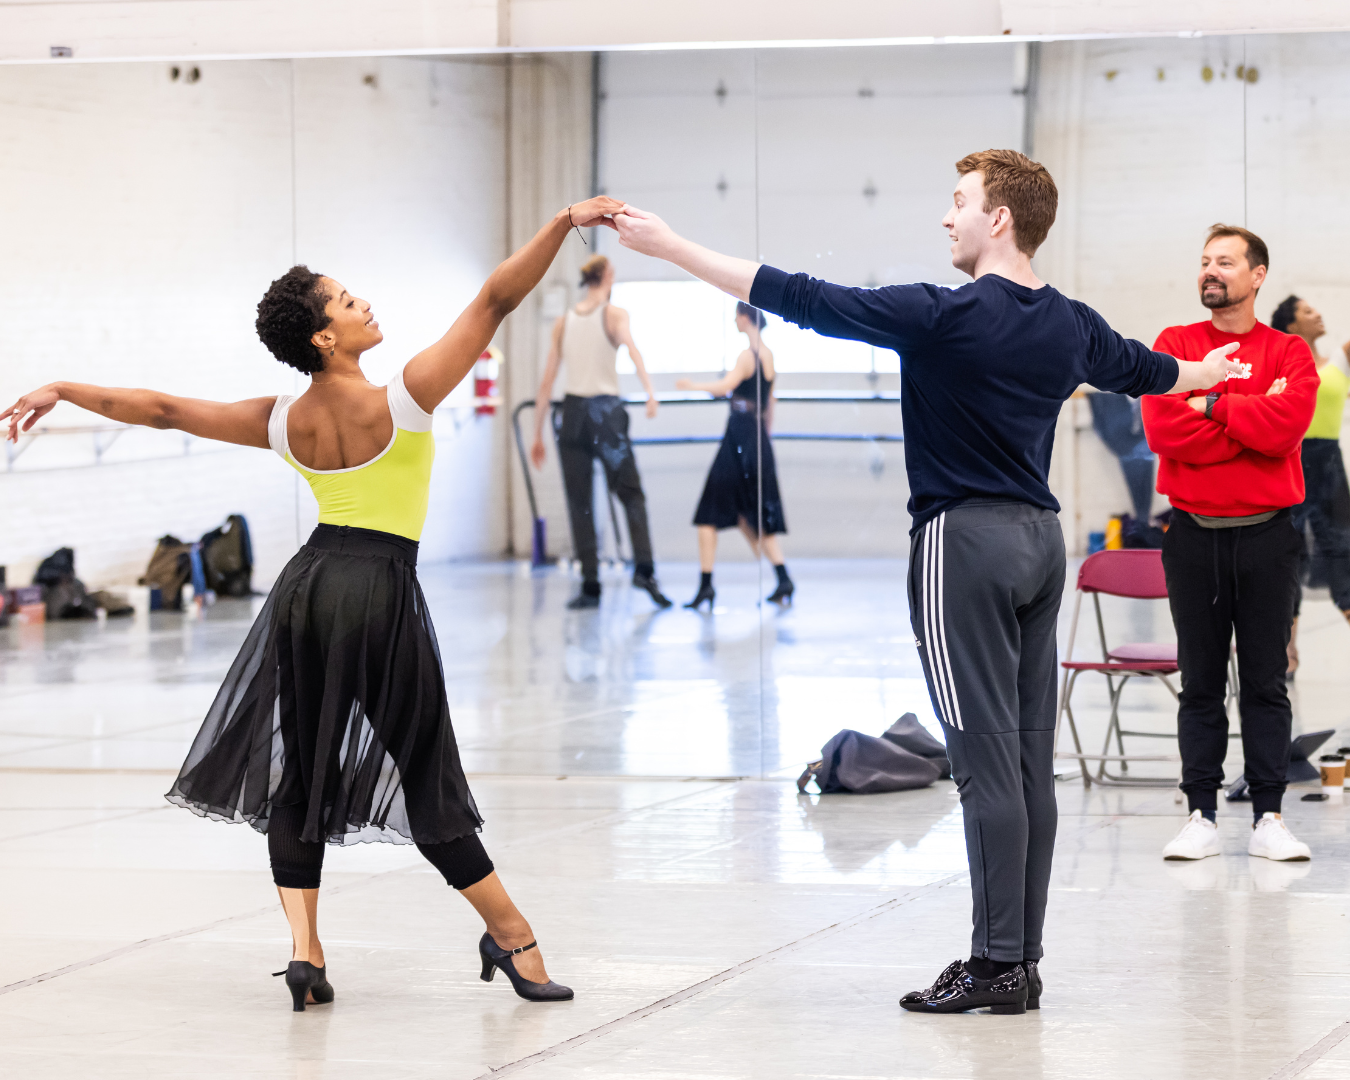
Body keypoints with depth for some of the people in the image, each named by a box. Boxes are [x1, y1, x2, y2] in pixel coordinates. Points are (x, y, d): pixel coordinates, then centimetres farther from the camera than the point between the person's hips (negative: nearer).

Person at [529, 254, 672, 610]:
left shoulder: (563, 322, 11)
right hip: (607, 410, -3)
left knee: (579, 503, 6)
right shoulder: (614, 314, 2)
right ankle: (643, 568, -15)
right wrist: (650, 391, -34)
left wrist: (538, 434, 15)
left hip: (573, 411, 3)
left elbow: (545, 384, 10)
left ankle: (590, 585, 0)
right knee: (631, 494, 4)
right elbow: (631, 348, -20)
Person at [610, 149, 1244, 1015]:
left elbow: (803, 301, -13)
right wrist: (1215, 372, 54)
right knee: (1031, 760, 8)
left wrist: (670, 246, -8)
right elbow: (1147, 369, 30)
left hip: (966, 540, -7)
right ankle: (1023, 959, 11)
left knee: (986, 760, -6)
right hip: (1040, 538, 7)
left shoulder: (948, 317, -13)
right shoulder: (1071, 327, 9)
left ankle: (998, 964, -4)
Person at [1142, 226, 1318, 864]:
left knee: (1265, 682, 2)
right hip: (1194, 535, 1)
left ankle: (1268, 817, 6)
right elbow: (1163, 429, -10)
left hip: (1266, 535, -1)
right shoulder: (1174, 346, 6)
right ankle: (1201, 816, 7)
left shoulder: (1289, 353, 3)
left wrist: (1211, 404, -10)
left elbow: (1283, 428, -16)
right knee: (1201, 683, 4)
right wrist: (1250, 417, -11)